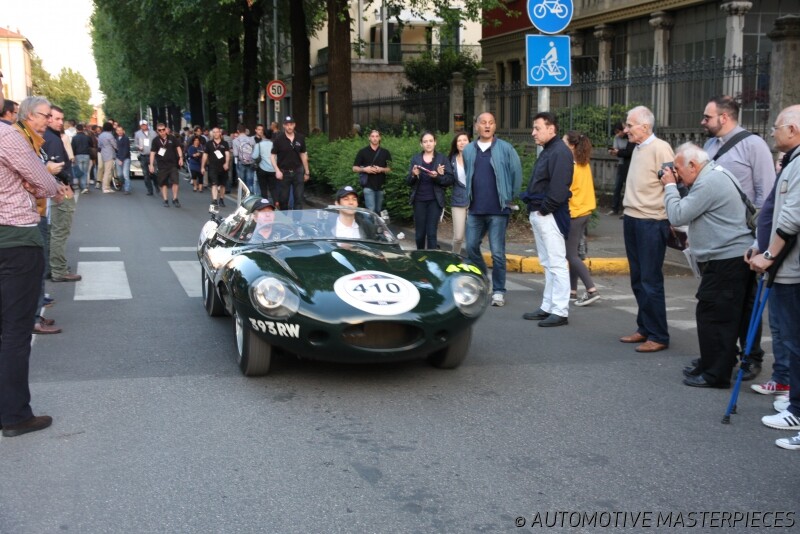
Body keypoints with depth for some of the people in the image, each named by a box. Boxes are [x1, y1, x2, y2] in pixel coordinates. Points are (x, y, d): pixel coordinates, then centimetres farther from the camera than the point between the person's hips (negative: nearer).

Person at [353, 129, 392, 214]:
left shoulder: (385, 152, 7)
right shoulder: (363, 152, 1)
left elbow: (390, 169, 9)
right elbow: (354, 168, 3)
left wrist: (381, 169, -11)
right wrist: (364, 169, -15)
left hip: (380, 186, 3)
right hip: (368, 186, -3)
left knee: (378, 211, 10)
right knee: (371, 210, -13)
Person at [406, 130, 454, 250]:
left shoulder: (442, 159, 3)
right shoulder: (415, 158, 9)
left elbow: (450, 179, -3)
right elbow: (408, 181, 7)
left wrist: (438, 176, -20)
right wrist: (413, 175, -15)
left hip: (435, 201, -2)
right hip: (419, 201, 2)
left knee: (431, 233, -7)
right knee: (420, 233, 7)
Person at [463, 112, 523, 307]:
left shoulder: (505, 149, -4)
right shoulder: (468, 150, 7)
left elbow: (517, 174, -1)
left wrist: (510, 198, 1)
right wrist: (469, 197, 14)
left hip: (498, 210, -4)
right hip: (475, 210, 4)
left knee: (497, 252, -2)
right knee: (471, 247, 9)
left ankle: (498, 291, 7)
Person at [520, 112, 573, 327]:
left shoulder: (560, 152, -14)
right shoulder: (546, 151, 17)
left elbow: (558, 187, -22)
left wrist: (544, 209, -17)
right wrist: (533, 208, 11)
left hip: (549, 216, -10)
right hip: (538, 214, 11)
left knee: (556, 263, -6)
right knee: (548, 264, 15)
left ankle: (560, 311, -2)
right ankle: (548, 307, 22)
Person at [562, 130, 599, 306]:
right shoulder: (584, 165, 9)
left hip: (573, 214, -9)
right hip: (585, 211, 9)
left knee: (571, 255, -4)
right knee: (574, 253, 13)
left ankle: (592, 290, -9)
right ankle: (572, 291, 16)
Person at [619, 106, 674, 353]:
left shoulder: (660, 149, -13)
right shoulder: (637, 149, 13)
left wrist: (672, 222, -16)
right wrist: (628, 213, 14)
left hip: (651, 223, -9)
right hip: (631, 220, 9)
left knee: (651, 281, -4)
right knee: (638, 279, 14)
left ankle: (658, 336, 5)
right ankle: (644, 329, 25)